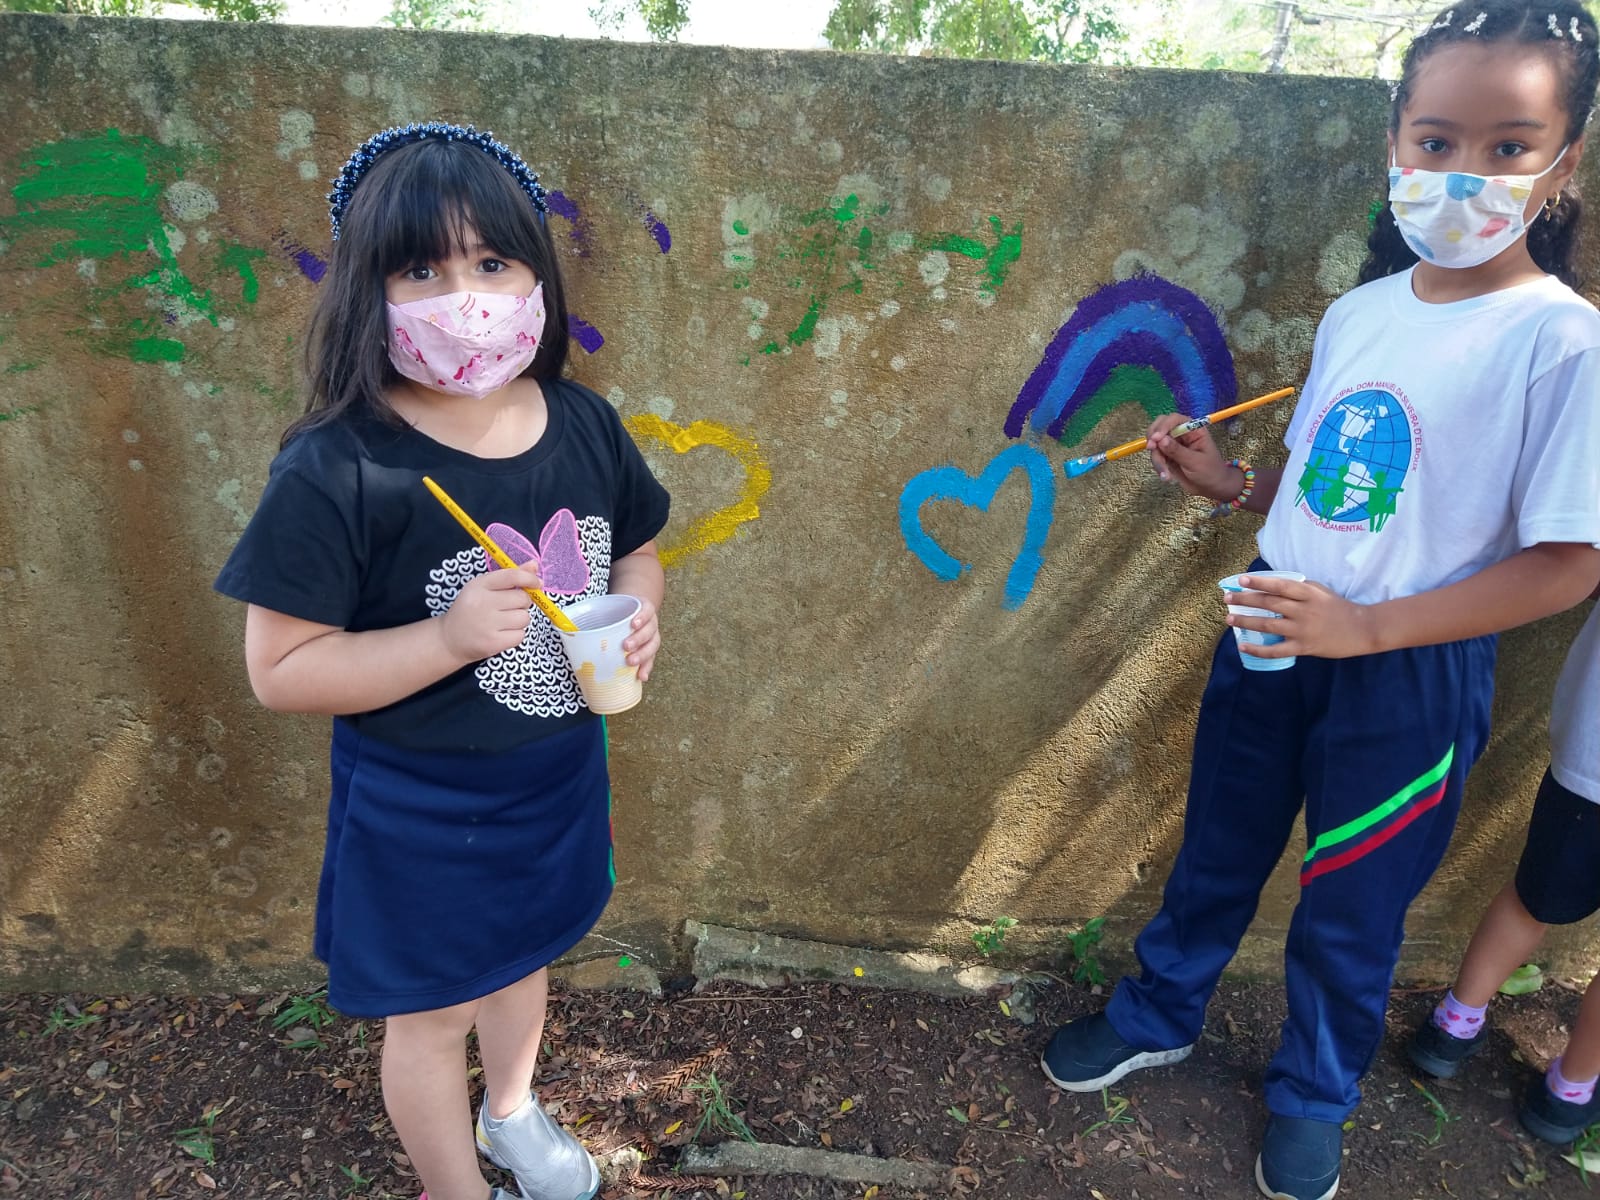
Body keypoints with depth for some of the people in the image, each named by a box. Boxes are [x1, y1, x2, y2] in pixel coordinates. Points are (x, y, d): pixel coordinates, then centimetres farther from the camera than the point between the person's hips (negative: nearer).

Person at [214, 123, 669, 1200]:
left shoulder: (584, 424, -9)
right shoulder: (336, 470, -24)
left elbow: (636, 550, 8)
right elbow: (281, 669, -20)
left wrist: (638, 613, -14)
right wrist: (449, 637, -33)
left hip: (559, 777, 5)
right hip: (420, 811, -5)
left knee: (522, 957, 30)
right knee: (433, 1014, 19)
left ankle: (513, 1113, 61)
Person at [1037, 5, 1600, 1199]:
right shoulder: (1359, 312, 2)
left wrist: (1366, 628, -22)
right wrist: (1229, 481, -5)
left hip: (1409, 678, -4)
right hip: (1270, 645, 5)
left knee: (1350, 911, 15)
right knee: (1216, 856, 21)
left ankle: (1312, 1099, 43)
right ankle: (1156, 1019, 46)